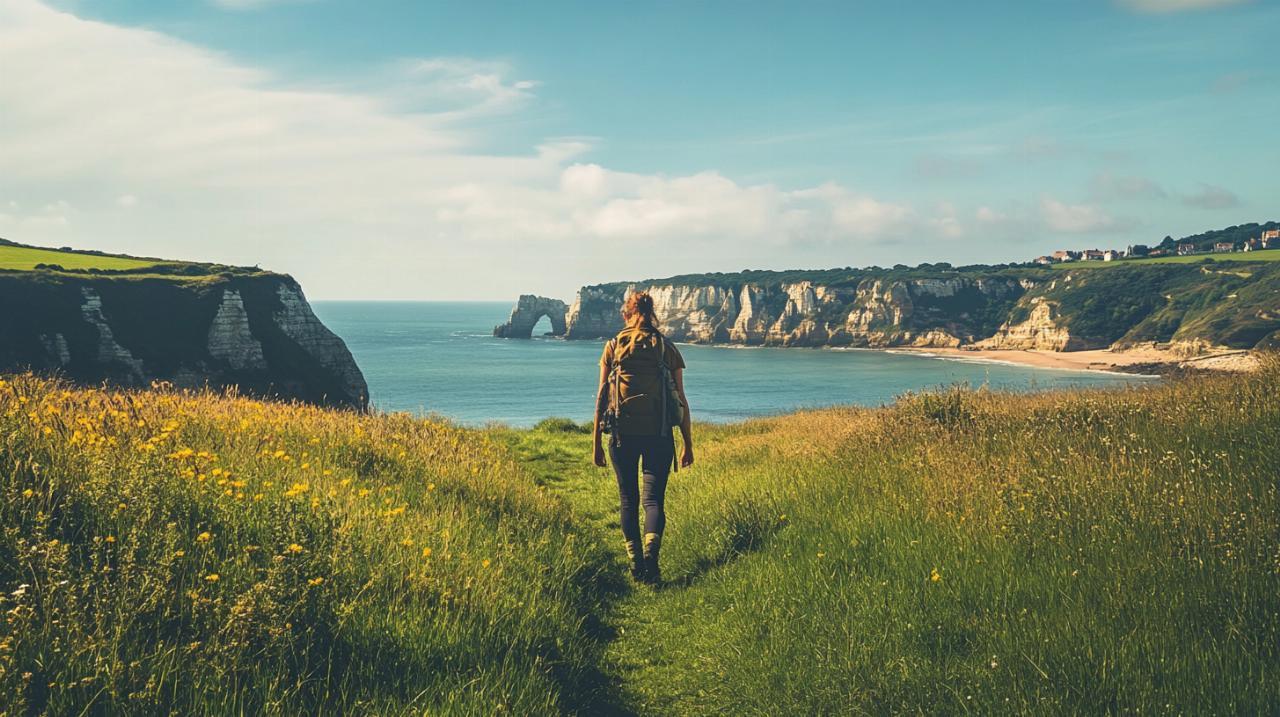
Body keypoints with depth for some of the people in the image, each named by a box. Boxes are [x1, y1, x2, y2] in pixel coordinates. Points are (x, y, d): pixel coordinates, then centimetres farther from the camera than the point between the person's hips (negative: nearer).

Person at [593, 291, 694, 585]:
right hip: (659, 433, 0)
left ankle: (635, 563, 14)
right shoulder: (667, 348, 5)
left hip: (623, 432, 0)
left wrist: (597, 442, 7)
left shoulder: (614, 346, 4)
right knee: (653, 497, 2)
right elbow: (680, 400, 4)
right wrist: (688, 444, 10)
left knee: (628, 499, 13)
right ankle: (651, 553, -21)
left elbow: (602, 397, 2)